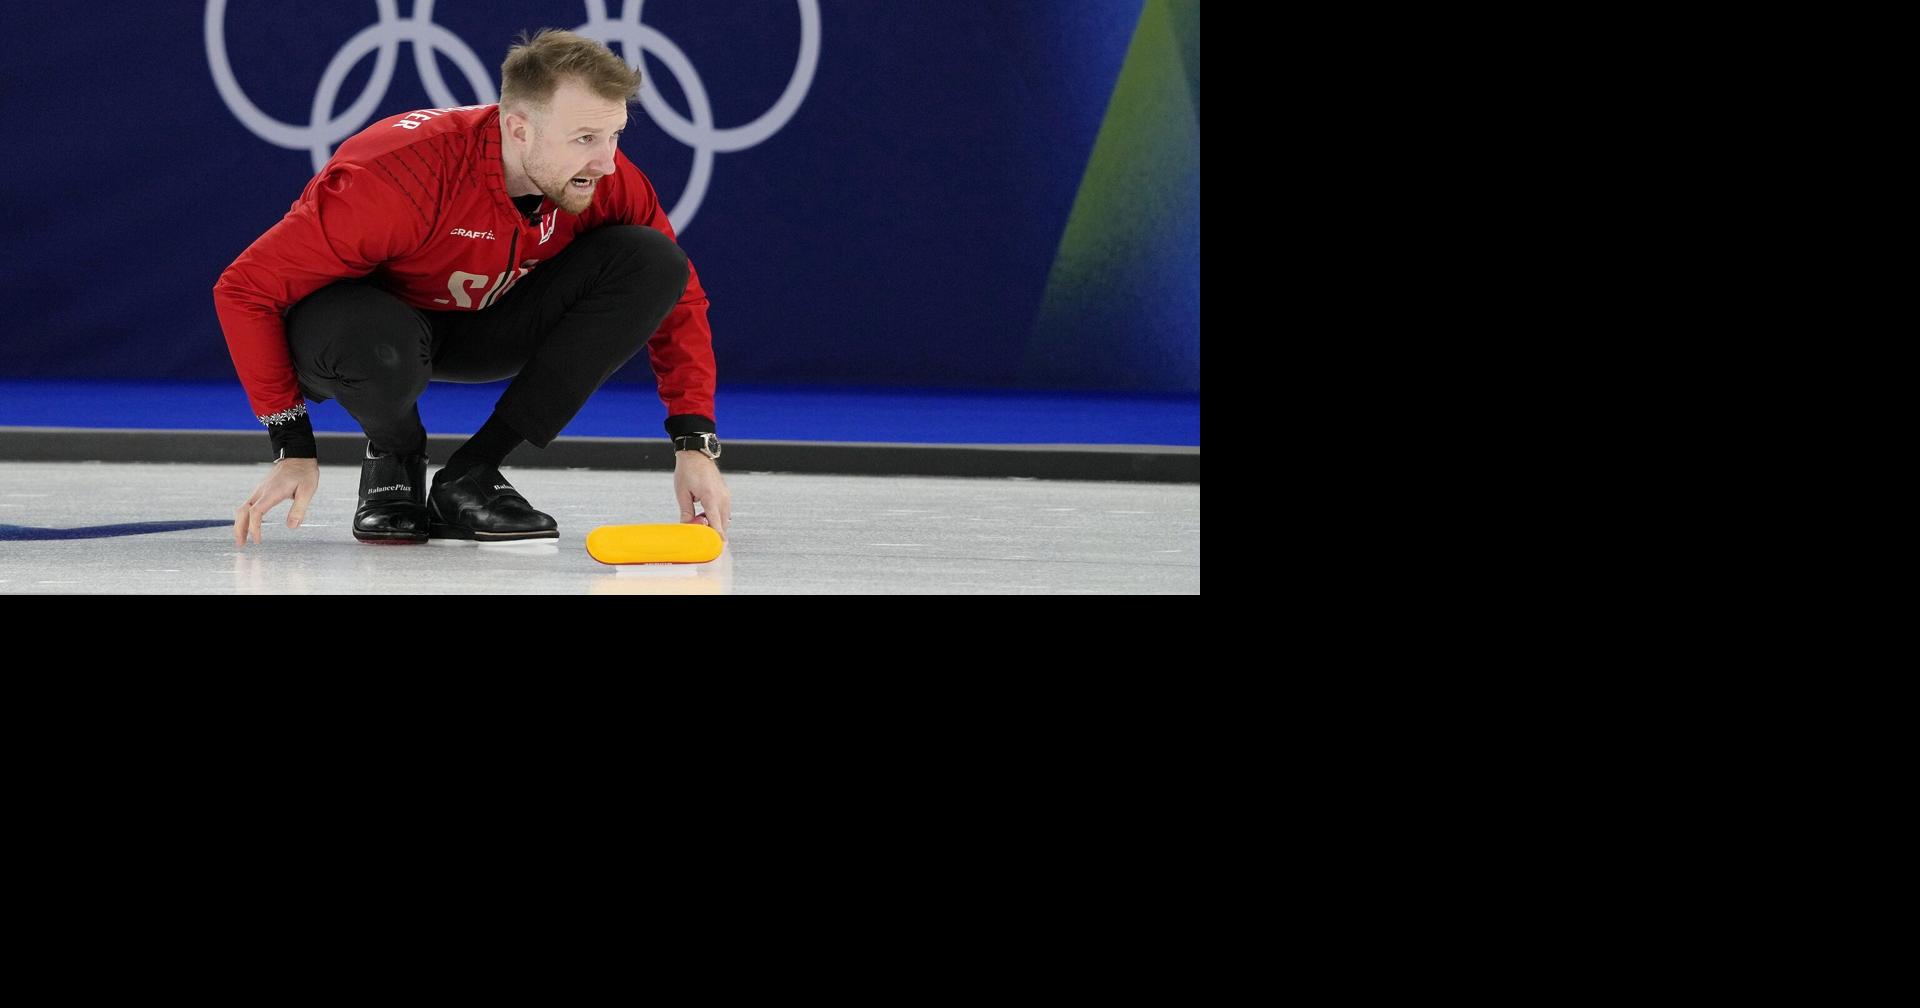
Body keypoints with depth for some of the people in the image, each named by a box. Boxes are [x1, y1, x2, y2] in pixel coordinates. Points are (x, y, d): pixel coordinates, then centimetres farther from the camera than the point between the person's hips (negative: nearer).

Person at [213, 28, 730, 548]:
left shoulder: (610, 182, -20)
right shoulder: (402, 175, -35)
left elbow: (678, 296, -5)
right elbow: (246, 287, -28)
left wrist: (694, 444, -17)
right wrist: (292, 447, -27)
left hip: (487, 322, 5)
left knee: (650, 259, -18)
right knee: (377, 343, -43)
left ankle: (470, 476, -13)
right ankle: (393, 458, -3)